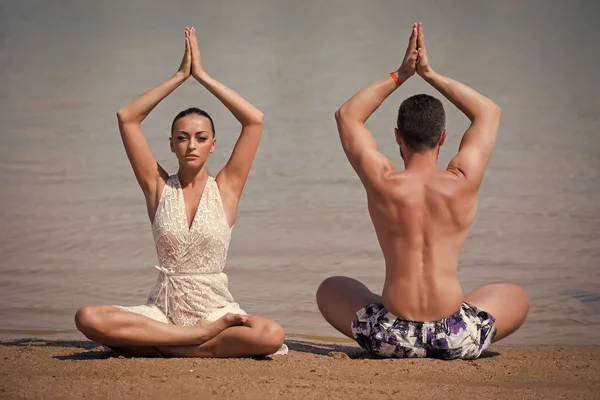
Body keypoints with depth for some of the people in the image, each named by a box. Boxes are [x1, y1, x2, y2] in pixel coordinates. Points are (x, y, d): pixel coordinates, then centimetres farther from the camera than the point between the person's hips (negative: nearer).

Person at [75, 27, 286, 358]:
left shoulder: (225, 188, 5)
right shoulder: (159, 187, 8)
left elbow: (255, 120, -4)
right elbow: (127, 118, 1)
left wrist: (202, 76, -1)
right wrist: (180, 76, 2)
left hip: (215, 310, -1)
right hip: (163, 310, 1)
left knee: (272, 335, -33)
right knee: (88, 318, -29)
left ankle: (157, 346, -20)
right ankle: (203, 335, -23)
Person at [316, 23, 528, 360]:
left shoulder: (384, 184, -6)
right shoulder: (463, 184, -4)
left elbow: (348, 115, 13)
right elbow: (490, 112, 15)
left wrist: (399, 76, 13)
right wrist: (430, 73, 14)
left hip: (391, 337, 0)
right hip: (457, 339, 0)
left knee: (331, 288, 30)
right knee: (517, 296, 31)